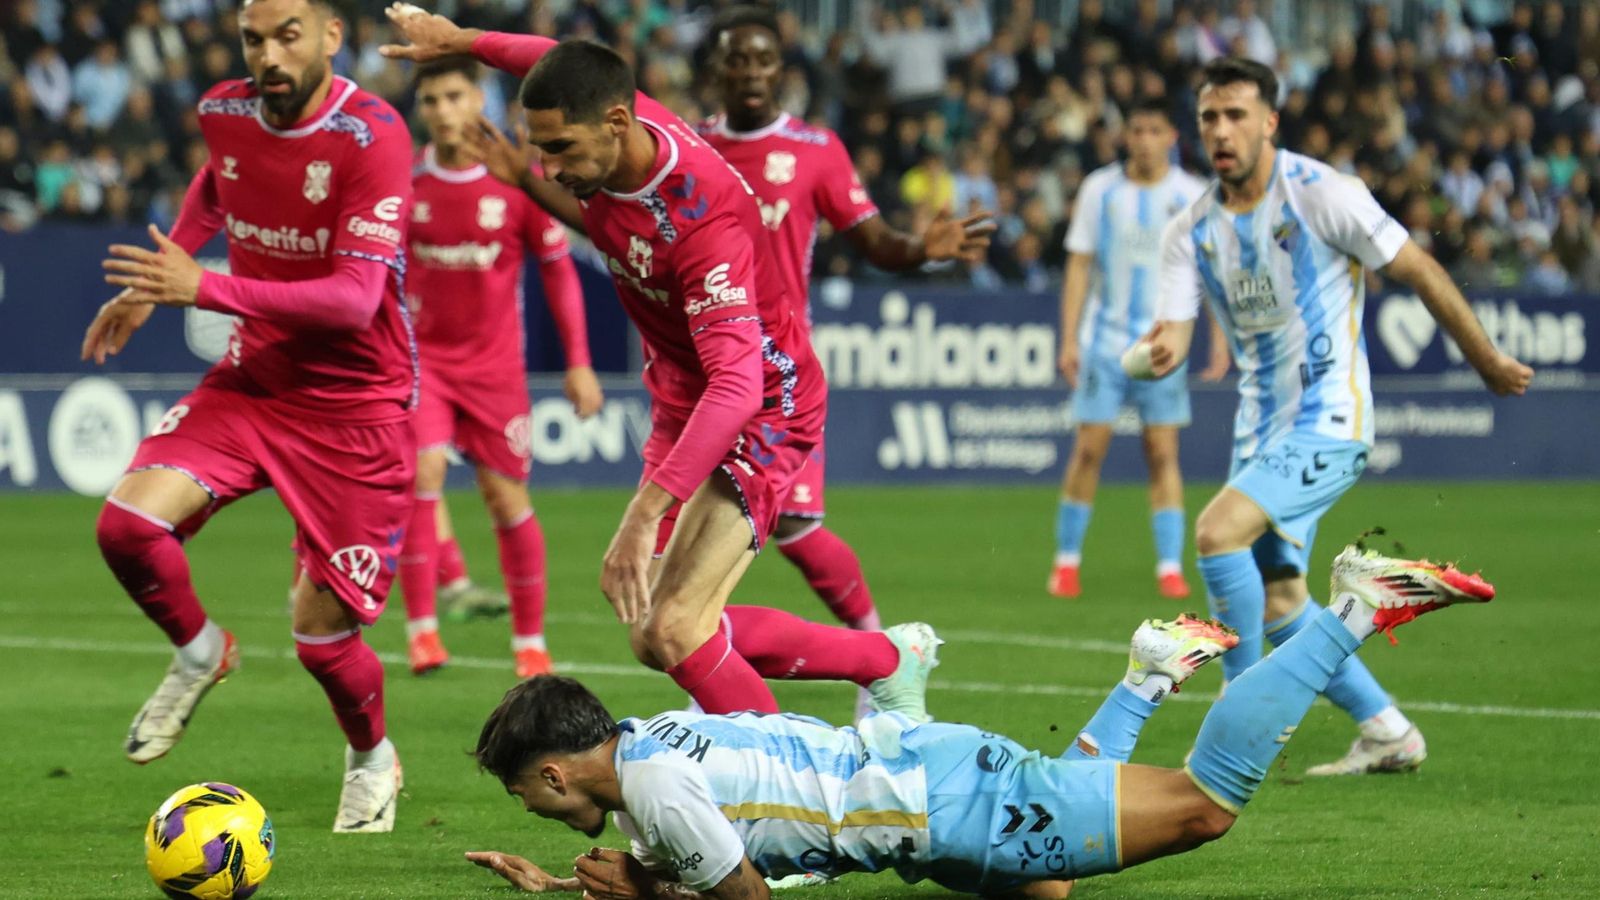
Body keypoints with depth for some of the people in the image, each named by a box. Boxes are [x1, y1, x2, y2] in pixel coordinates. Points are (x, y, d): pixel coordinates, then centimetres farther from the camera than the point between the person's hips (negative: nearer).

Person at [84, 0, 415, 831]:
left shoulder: (371, 135, -22)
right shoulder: (224, 113, -3)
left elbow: (356, 296, -30)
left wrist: (203, 288, -35)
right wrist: (152, 285, 20)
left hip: (355, 405, -5)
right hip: (252, 380, 5)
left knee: (320, 630, -4)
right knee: (127, 523, -19)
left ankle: (371, 759, 29)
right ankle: (199, 655, 12)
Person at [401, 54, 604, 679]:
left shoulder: (518, 180, -7)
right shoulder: (405, 181, -4)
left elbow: (558, 269, 1)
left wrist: (578, 362, -1)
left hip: (493, 363, 0)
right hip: (421, 355, 0)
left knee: (506, 496, 0)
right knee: (423, 470, -20)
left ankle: (529, 640, 14)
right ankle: (421, 626, -15)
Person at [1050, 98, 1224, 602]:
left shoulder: (1192, 196, 1)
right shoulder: (1100, 190, 2)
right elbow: (1079, 266, 4)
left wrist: (1220, 341, -2)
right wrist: (1069, 340, -3)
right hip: (1105, 340, 0)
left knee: (1163, 453, -3)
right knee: (1089, 447, -4)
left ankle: (1170, 567, -1)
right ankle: (1066, 561, 6)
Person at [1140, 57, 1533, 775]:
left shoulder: (1323, 196, -13)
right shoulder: (1191, 231, 3)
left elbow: (1420, 272, -5)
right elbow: (1173, 333, -5)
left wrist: (1488, 361, 2)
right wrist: (1157, 354, -30)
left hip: (1327, 422, -7)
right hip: (1261, 427, 7)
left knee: (1218, 530, -24)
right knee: (1276, 596, 8)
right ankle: (1387, 734, 21)